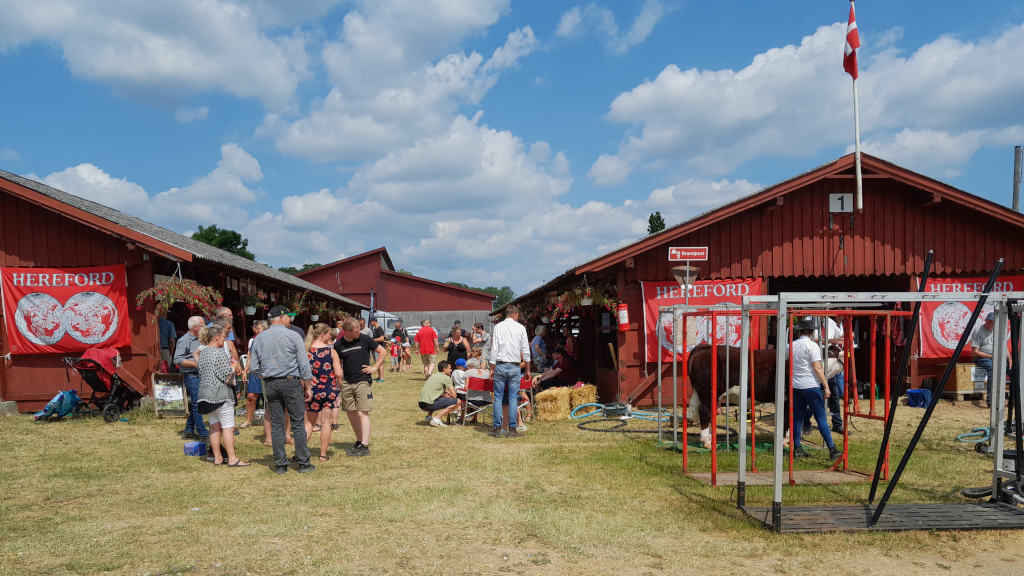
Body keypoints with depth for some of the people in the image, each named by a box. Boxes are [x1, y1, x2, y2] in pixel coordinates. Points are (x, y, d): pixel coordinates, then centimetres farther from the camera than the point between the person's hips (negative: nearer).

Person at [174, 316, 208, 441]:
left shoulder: (199, 340, 17)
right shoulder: (184, 341, -10)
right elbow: (177, 360, -17)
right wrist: (196, 364, -21)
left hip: (200, 376, 9)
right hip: (191, 376, -9)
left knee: (196, 405, 13)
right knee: (197, 405, -8)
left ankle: (188, 431, 23)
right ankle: (203, 434, -5)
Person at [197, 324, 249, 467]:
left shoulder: (203, 352, 13)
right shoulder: (219, 353, -15)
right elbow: (227, 375, -18)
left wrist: (232, 368, 17)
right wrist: (234, 368, 3)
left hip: (205, 391, 9)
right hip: (220, 393, -9)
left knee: (215, 426, 11)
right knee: (228, 426, -5)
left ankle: (217, 458, 15)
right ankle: (232, 459, -4)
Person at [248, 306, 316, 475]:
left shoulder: (259, 338, 6)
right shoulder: (293, 336, -5)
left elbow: (254, 367, 7)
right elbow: (304, 364, -5)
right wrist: (308, 386, 1)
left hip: (270, 384, 4)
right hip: (291, 382, -4)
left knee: (276, 425, 8)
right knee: (298, 424, 2)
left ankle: (280, 464, 11)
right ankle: (303, 463, 4)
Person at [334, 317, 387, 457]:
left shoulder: (364, 339, -5)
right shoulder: (339, 344, 1)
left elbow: (382, 351, 3)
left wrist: (375, 368, -4)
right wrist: (338, 379, 4)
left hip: (363, 381, -4)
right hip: (346, 383, 4)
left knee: (362, 413, -8)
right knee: (351, 414, 8)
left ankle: (365, 446, -8)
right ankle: (359, 442, 22)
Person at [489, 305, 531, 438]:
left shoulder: (498, 327, 1)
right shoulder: (520, 328, 2)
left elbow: (494, 349, -2)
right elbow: (526, 351, 3)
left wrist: (492, 368, 3)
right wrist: (528, 370, 11)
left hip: (500, 366, 0)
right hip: (515, 367, 0)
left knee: (498, 398, 4)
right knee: (513, 398, 4)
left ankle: (498, 428, 3)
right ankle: (512, 429, 5)